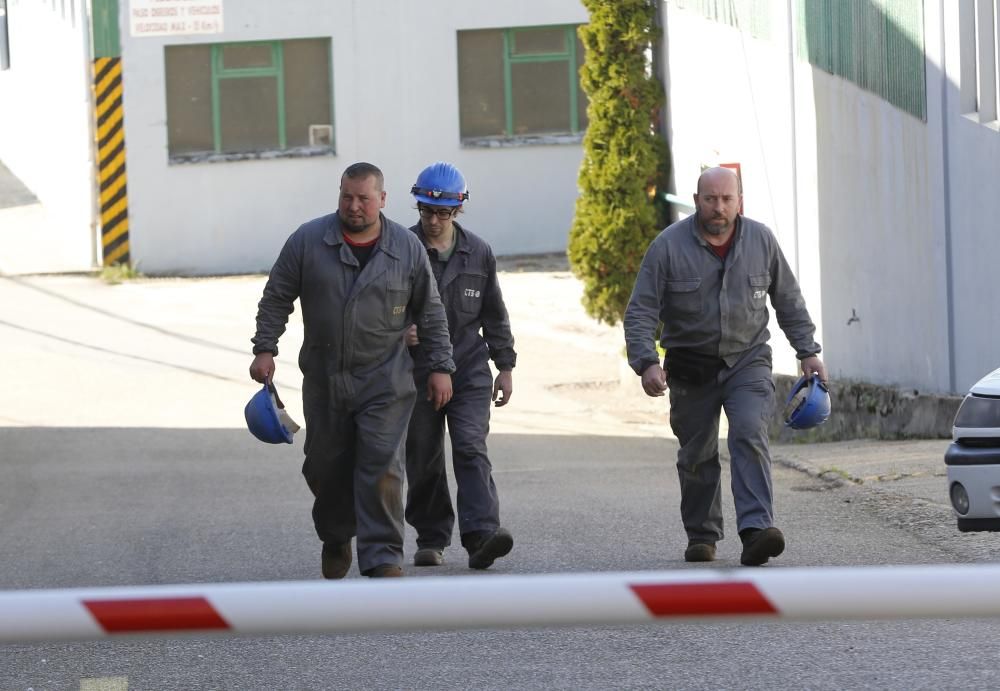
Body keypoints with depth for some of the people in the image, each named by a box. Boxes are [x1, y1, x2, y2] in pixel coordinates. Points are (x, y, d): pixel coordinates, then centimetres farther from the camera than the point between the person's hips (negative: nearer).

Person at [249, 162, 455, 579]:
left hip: (384, 382, -2)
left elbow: (431, 313, 8)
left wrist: (440, 367, 4)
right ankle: (335, 538, 35)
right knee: (325, 467, 11)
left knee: (382, 470, -12)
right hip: (323, 380, 2)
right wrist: (265, 349, -3)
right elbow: (276, 298, 5)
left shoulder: (407, 248, 0)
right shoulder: (308, 241, -1)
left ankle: (382, 558, -12)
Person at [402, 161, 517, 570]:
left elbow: (494, 314, 15)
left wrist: (505, 367, 13)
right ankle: (431, 540, 18)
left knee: (471, 449, -14)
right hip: (417, 373, 0)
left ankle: (481, 535, -24)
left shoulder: (478, 253, 6)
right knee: (423, 460, 5)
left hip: (469, 371, 0)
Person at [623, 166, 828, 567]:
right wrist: (646, 362, -23)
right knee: (697, 457, 8)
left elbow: (788, 301, 11)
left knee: (750, 436, -21)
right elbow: (640, 312, -11)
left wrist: (807, 351, 7)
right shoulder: (668, 247, -11)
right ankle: (701, 536, 26)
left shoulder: (761, 241, -2)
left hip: (748, 361, 0)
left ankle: (755, 530, -32)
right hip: (691, 366, 0)